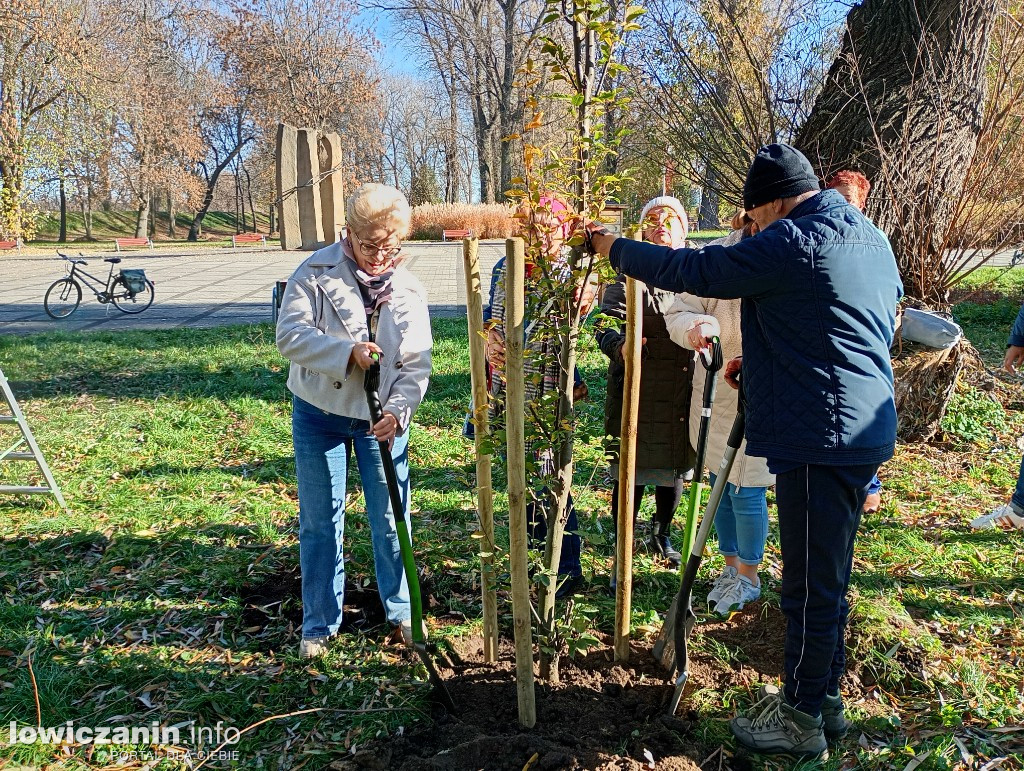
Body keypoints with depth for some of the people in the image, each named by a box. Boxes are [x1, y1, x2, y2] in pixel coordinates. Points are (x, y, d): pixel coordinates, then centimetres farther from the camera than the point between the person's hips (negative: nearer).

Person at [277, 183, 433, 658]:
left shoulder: (409, 290, -3)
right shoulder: (317, 272, -10)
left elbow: (416, 364, -6)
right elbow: (290, 334, -18)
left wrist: (398, 410, -23)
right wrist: (347, 351, -31)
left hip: (383, 419, 2)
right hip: (320, 416, -1)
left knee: (391, 519, 9)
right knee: (320, 523, 8)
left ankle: (402, 611, 28)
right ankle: (319, 623, 24)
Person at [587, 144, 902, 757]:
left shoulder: (794, 240, -15)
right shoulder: (873, 239, 16)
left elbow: (693, 271, -13)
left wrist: (614, 248, 0)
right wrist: (759, 363, 19)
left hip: (821, 437, -10)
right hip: (866, 431, 10)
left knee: (812, 582, 2)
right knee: (829, 575, 19)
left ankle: (801, 718, 18)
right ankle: (825, 698, 34)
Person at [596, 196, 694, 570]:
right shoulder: (631, 274, -3)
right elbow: (606, 327, -12)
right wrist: (622, 345, -32)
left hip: (684, 392, 4)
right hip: (637, 389, -4)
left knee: (675, 469, 17)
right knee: (630, 473, 2)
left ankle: (661, 536, 40)